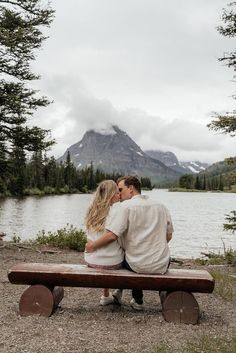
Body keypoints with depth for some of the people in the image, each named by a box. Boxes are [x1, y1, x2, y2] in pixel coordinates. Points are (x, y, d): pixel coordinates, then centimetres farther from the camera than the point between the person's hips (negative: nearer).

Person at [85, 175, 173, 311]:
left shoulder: (126, 206, -12)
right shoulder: (161, 206, 6)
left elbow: (112, 235, -21)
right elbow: (168, 236, 12)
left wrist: (93, 246, -6)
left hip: (139, 266, -4)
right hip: (162, 266, 4)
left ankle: (138, 301, 38)